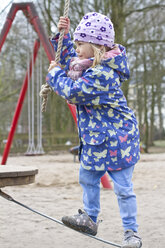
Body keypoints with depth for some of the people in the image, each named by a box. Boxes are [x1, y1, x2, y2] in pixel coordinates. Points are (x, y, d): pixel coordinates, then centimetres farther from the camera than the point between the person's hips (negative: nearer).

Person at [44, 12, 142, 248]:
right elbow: (68, 59, 24)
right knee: (88, 178, 20)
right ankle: (89, 219, 35)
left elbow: (72, 92, -28)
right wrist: (64, 35, 9)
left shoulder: (101, 74, -27)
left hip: (116, 139, -10)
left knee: (123, 187, -2)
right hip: (95, 137, 10)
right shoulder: (89, 64, 5)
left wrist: (55, 74, -11)